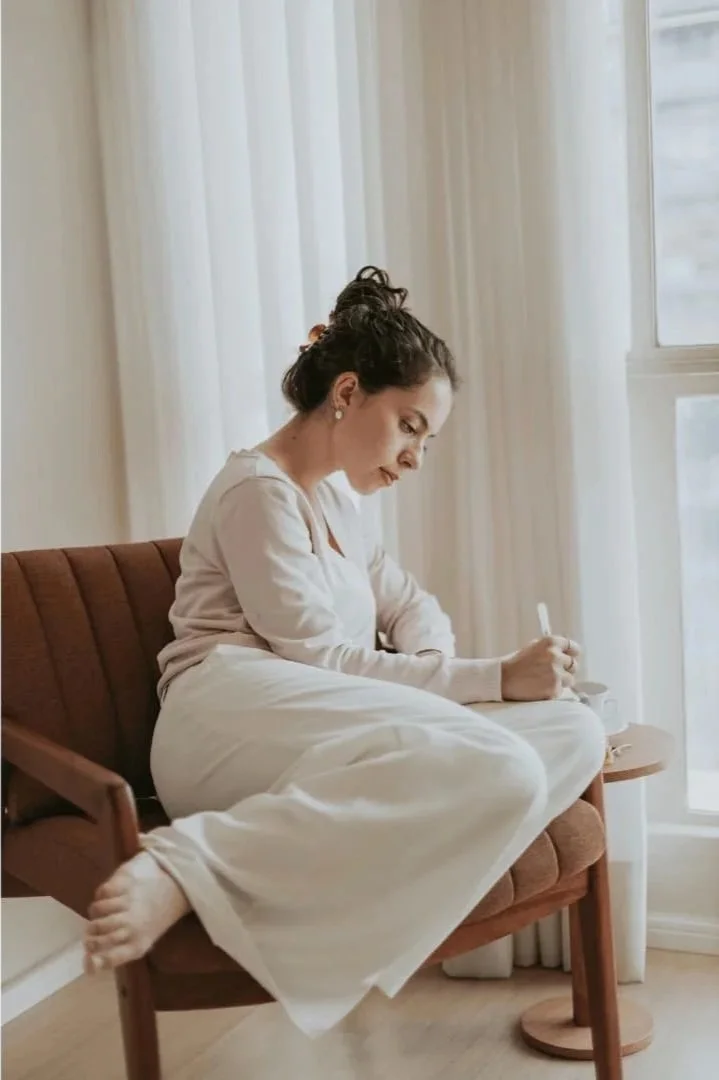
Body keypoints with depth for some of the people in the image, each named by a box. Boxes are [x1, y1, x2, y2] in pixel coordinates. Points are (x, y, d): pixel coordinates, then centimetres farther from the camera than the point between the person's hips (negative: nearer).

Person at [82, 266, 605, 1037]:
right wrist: (493, 679, -9)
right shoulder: (257, 490, 0)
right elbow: (317, 658, -8)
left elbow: (410, 605, 31)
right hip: (236, 719, -9)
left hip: (315, 741, 9)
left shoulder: (330, 503, 30)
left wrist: (431, 671, 5)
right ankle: (190, 865, -35)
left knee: (574, 734, -14)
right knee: (502, 772, -34)